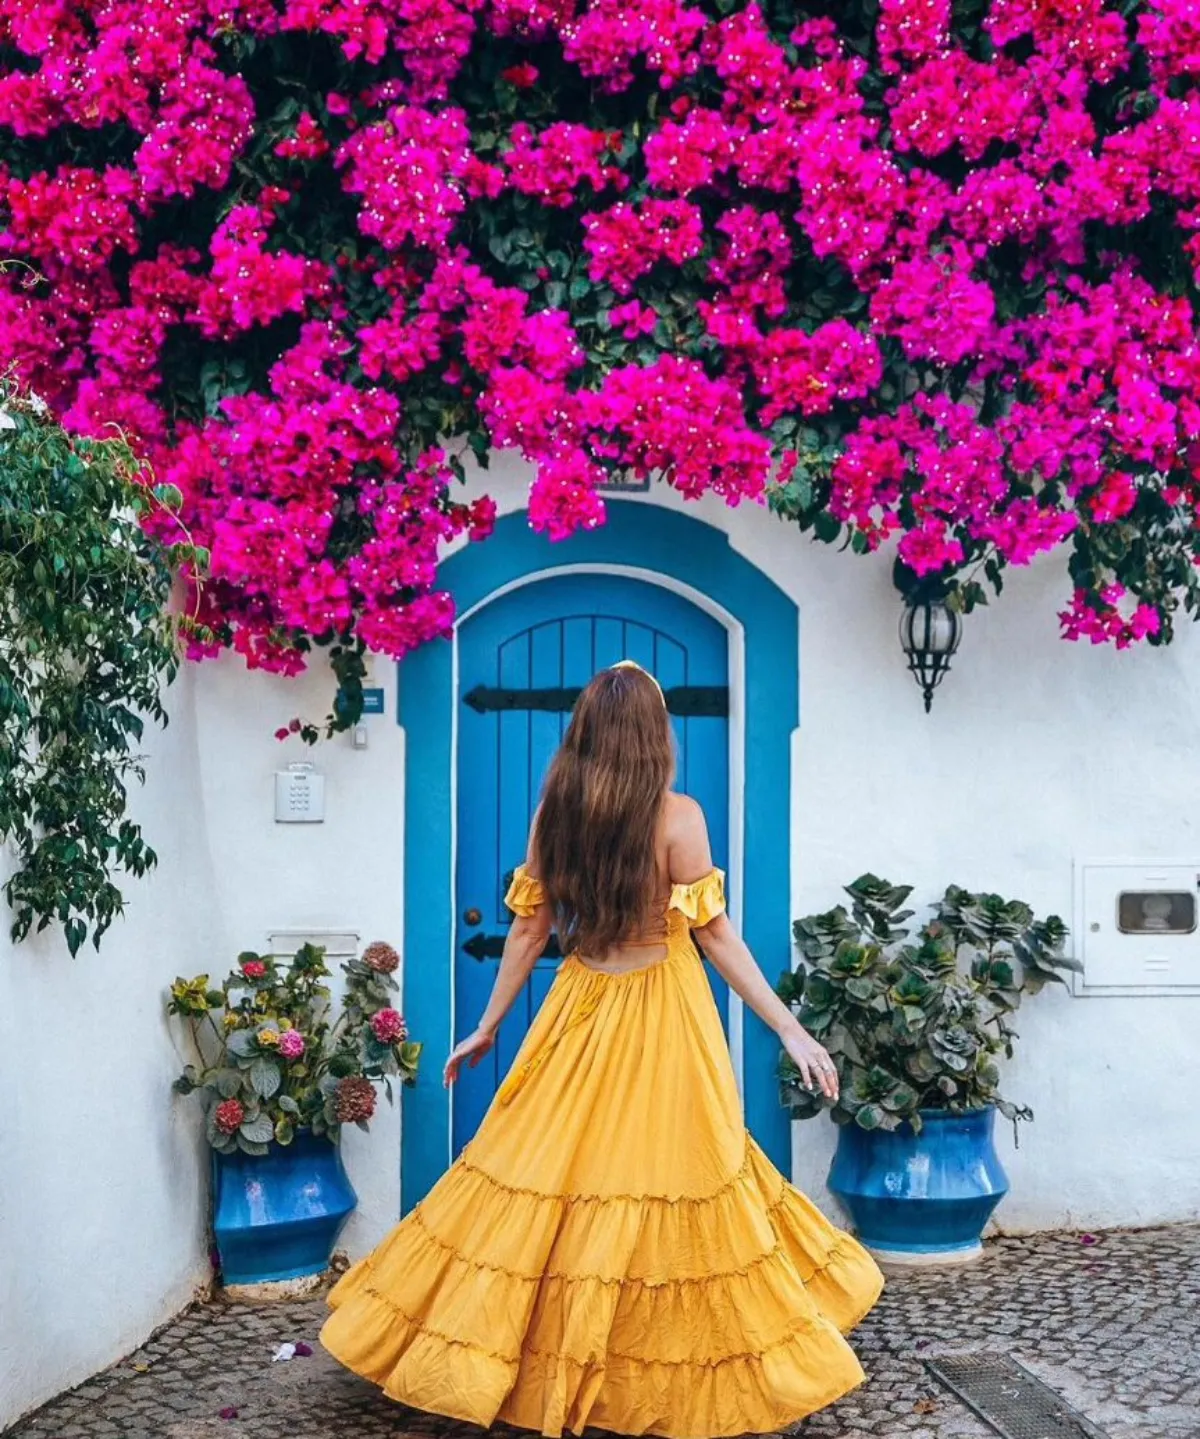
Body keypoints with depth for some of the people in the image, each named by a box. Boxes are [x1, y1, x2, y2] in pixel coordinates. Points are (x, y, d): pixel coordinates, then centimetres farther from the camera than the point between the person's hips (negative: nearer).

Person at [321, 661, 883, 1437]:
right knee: (664, 1176, 3)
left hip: (581, 1010, 4)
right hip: (661, 1015, -4)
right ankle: (668, 1375, 11)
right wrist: (791, 1030, -8)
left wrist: (488, 1024, 15)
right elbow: (715, 934, -12)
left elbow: (530, 929, 4)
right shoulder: (677, 815, -11)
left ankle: (546, 1362, 18)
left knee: (556, 1170, 10)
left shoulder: (554, 812, 0)